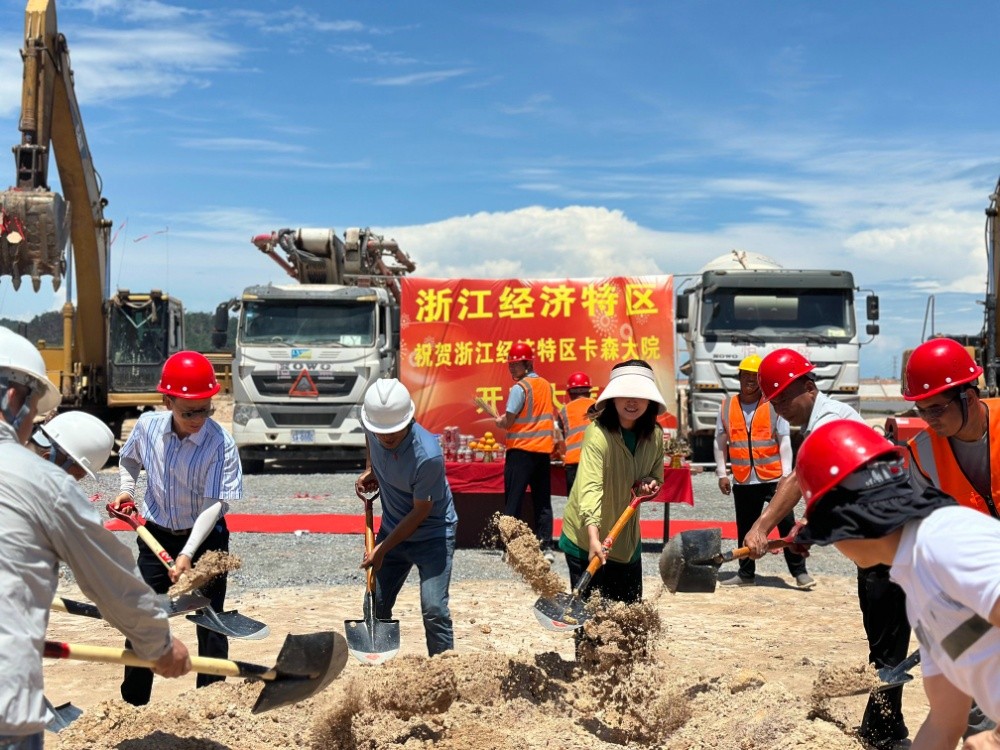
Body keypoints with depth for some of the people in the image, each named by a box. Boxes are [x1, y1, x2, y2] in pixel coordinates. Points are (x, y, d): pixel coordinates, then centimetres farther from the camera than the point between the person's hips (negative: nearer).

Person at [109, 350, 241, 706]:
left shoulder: (220, 442, -24)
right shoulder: (147, 425, -12)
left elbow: (215, 503, -26)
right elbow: (128, 458, 13)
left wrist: (187, 553, -32)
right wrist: (126, 489, -2)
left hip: (205, 538, -3)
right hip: (156, 535, 3)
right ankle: (132, 702, 25)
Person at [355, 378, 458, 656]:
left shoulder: (428, 455, -34)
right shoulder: (373, 425, -16)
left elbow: (420, 512, -22)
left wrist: (383, 549, -17)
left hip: (432, 535, -6)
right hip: (392, 529, 6)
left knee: (434, 609, -15)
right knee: (375, 606, 11)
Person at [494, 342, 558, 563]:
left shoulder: (519, 387, -10)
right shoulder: (546, 385, 11)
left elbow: (508, 423, -13)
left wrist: (499, 421, 8)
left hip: (521, 450, -6)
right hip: (544, 450, 6)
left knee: (513, 501, 0)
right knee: (543, 502, 8)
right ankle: (546, 547, 4)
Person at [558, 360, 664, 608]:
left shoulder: (655, 435, -1)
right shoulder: (598, 434, -24)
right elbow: (590, 485, -35)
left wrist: (649, 484, -11)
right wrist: (593, 537, -47)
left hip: (628, 539, 7)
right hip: (587, 539, -7)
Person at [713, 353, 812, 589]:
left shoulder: (774, 406, -1)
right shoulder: (727, 406, 5)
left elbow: (784, 442, -2)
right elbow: (720, 442, 10)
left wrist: (786, 475, -9)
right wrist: (722, 473, 5)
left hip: (773, 478, -2)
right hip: (743, 481, 2)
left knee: (787, 525, -3)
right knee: (745, 530, 11)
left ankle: (799, 572, 7)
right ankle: (746, 574, 23)